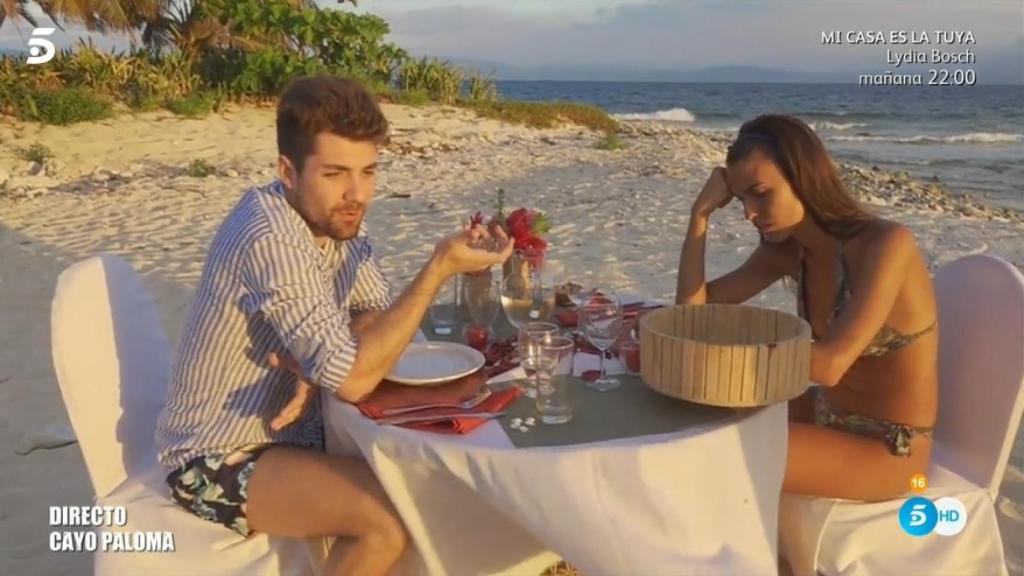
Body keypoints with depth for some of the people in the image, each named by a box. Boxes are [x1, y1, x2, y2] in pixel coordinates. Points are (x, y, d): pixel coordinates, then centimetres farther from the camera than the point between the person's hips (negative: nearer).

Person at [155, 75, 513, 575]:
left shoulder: (335, 218, -2)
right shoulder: (272, 238, -29)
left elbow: (380, 317, 2)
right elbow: (352, 380, -31)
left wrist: (328, 361, -19)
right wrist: (441, 265, -29)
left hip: (283, 429, 8)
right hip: (218, 461, -8)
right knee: (392, 513, -26)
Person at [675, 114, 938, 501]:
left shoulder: (886, 244, -24)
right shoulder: (788, 249, -2)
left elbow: (830, 364, -33)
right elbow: (695, 305, -4)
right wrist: (701, 213, -13)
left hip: (889, 445, -7)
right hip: (829, 414, 7)